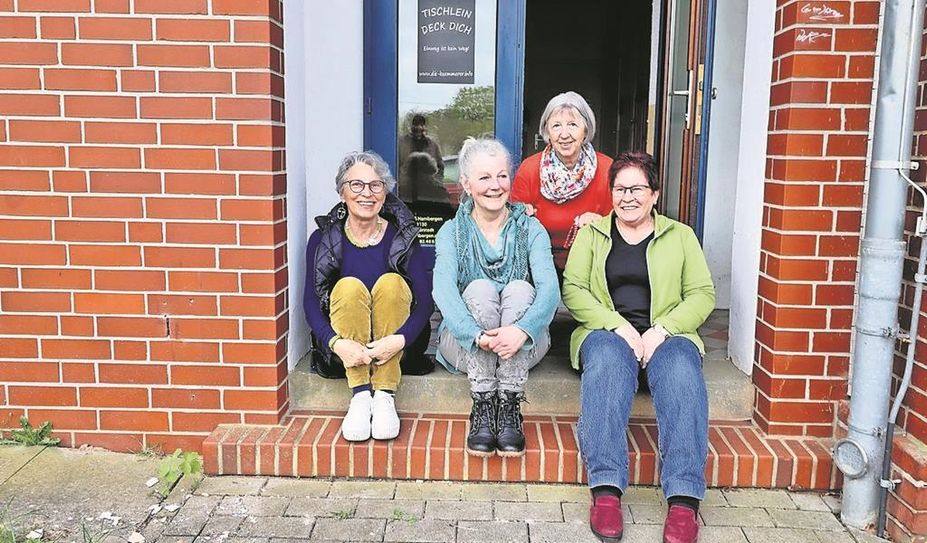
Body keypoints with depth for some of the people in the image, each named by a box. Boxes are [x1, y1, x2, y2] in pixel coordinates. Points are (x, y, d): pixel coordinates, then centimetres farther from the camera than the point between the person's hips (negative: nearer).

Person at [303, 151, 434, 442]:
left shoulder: (403, 237, -1)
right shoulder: (324, 239, 1)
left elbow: (426, 301, -9)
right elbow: (311, 302, -6)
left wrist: (400, 340, -27)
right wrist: (336, 343, -25)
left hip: (392, 345, 0)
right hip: (346, 347, 0)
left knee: (391, 282, -26)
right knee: (348, 286, -26)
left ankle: (385, 396, -27)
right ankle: (360, 396, -28)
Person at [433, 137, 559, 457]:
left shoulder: (530, 230, 4)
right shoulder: (452, 232, 3)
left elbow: (550, 288, -14)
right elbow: (443, 290, -16)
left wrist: (521, 330, -36)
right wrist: (478, 335, -37)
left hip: (522, 346, 1)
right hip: (464, 344, 0)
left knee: (519, 289, -27)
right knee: (480, 288, -28)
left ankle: (510, 408, -32)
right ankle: (482, 408, -32)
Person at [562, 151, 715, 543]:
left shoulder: (680, 235, 19)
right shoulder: (591, 233, 18)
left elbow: (702, 295, 8)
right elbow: (573, 290, 4)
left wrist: (662, 328, -11)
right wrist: (617, 325, -13)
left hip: (666, 335, 1)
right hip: (607, 331, 0)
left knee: (682, 371, -34)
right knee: (607, 361, -36)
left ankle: (684, 499, -39)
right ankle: (606, 489, -41)